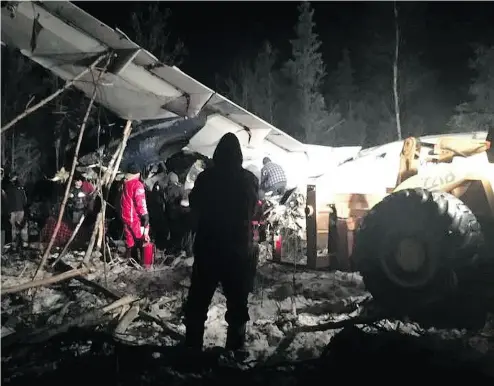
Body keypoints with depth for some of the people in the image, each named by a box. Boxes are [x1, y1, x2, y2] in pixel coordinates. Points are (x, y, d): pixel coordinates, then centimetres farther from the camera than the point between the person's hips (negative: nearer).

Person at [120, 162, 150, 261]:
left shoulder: (124, 184, 7)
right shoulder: (137, 184, -14)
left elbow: (123, 202, 14)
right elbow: (141, 204, -19)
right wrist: (146, 225, -18)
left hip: (125, 217, 7)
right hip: (136, 219, -7)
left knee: (130, 243, 14)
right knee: (142, 242, -1)